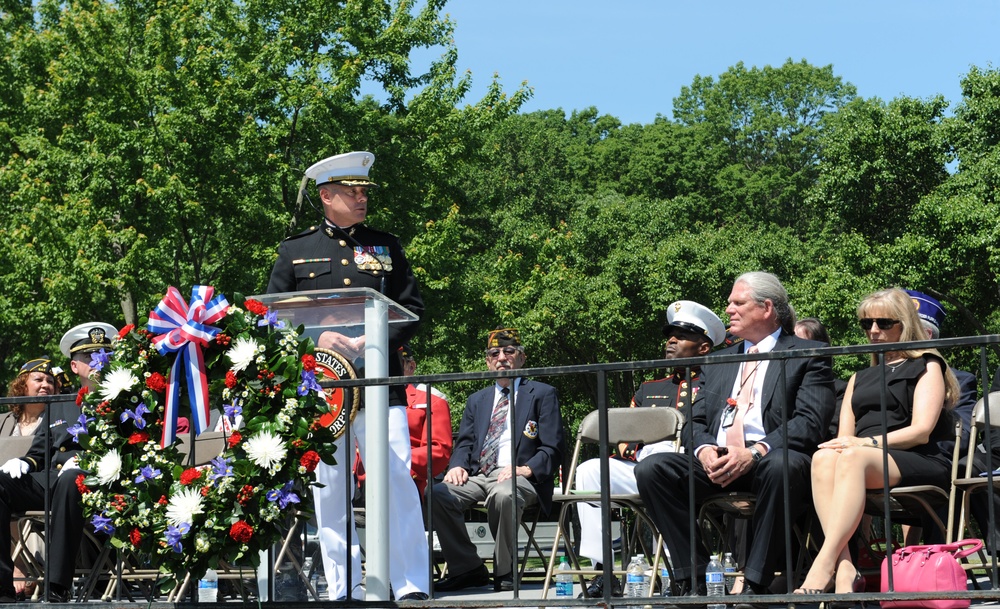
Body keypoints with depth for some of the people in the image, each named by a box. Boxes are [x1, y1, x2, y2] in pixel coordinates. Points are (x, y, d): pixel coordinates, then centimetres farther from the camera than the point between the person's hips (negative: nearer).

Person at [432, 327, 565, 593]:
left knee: (503, 495, -40)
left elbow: (552, 449, 2)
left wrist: (526, 469, -17)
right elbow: (464, 443, 18)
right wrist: (458, 466, -6)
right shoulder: (477, 400, 27)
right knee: (438, 494, -25)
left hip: (518, 475, -5)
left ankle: (505, 571, -20)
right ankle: (468, 568, -11)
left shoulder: (542, 394, 11)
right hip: (478, 475, 5)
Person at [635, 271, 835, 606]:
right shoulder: (718, 362, 25)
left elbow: (810, 422, -7)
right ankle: (691, 580, -19)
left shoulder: (807, 355, 7)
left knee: (783, 465, -40)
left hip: (771, 462, -5)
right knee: (650, 468, -20)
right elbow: (696, 421, 18)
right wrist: (703, 449, -7)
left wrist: (756, 452, -21)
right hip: (716, 464, 5)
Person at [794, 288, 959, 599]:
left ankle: (822, 567, -51)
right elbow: (844, 437, 20)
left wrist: (868, 442, -15)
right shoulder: (860, 379, 32)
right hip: (866, 461, 4)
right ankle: (844, 570, -50)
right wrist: (840, 443, -6)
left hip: (918, 462, -4)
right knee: (824, 457, -33)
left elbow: (921, 431, -1)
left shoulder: (927, 368, 15)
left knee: (852, 458, -37)